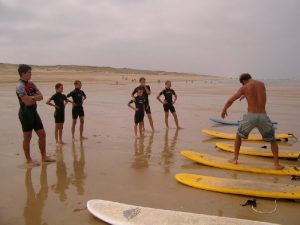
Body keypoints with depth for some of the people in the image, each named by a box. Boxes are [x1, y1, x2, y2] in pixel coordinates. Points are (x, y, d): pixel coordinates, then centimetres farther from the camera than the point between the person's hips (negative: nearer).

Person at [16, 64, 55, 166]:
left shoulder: (31, 83, 11)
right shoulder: (20, 86, -14)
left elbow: (41, 96, 4)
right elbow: (27, 102, -20)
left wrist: (32, 98, -14)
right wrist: (35, 98, -1)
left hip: (34, 112, 8)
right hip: (25, 113, -8)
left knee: (42, 134, 10)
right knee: (27, 137, 2)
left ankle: (44, 157, 21)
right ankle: (29, 160, 15)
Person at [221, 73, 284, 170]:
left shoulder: (244, 88, 2)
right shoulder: (262, 84, 12)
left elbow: (230, 101, 9)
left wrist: (224, 110, 27)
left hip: (250, 117, -2)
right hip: (263, 117, 2)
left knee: (238, 135, 23)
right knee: (272, 140, 21)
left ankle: (235, 159, 25)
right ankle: (277, 164, 14)